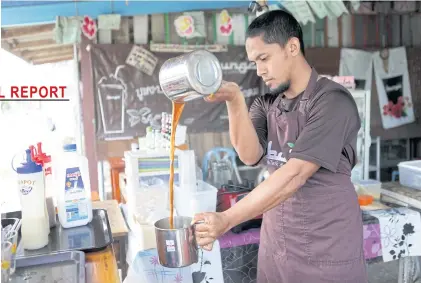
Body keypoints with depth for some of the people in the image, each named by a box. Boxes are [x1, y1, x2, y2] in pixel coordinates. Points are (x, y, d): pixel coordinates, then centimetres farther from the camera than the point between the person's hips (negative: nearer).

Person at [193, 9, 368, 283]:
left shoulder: (333, 101, -15)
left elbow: (294, 175, -24)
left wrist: (225, 220, -27)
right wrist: (235, 100, -24)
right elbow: (250, 155, -11)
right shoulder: (266, 105, 4)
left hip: (328, 251, -4)